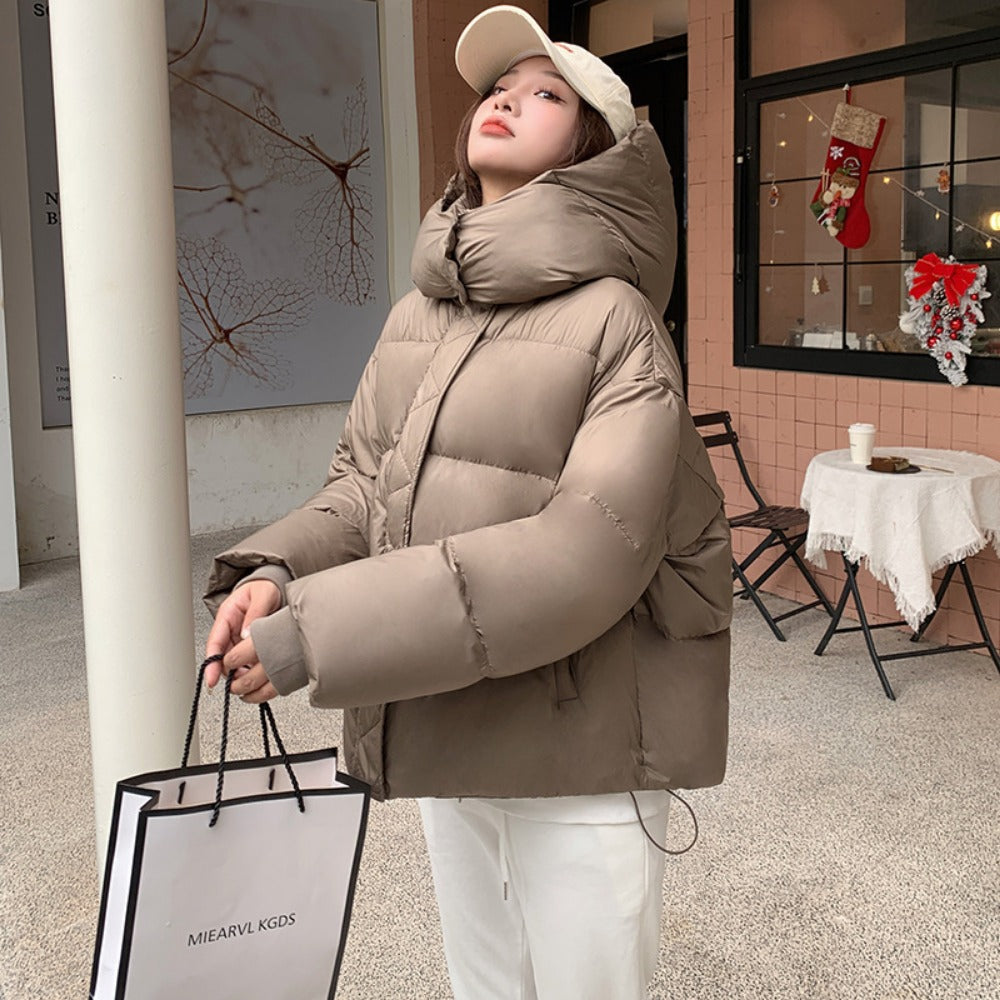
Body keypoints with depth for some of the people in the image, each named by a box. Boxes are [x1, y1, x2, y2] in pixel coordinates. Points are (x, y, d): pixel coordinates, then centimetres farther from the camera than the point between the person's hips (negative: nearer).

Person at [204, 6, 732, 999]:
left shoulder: (614, 320, -15)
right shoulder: (416, 317, 5)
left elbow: (590, 548, -24)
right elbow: (361, 484, 9)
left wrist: (322, 632, -26)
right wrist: (275, 573, -15)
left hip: (576, 747, -5)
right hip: (442, 729, 6)